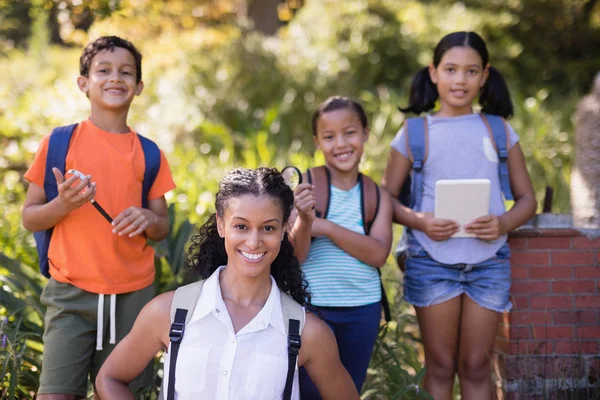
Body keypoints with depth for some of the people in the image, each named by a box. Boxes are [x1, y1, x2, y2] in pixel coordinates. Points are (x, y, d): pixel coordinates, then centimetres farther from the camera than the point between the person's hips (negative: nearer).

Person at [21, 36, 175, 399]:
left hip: (133, 294, 2)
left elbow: (163, 227, 12)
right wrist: (63, 205, -16)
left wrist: (148, 220, -11)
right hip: (72, 292, -2)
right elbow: (29, 218, 3)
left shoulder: (148, 153, 8)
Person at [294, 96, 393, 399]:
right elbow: (295, 256, -11)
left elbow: (378, 254, -12)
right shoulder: (308, 187, -6)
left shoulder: (377, 195, 2)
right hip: (313, 306, -3)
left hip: (363, 308, 3)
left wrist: (325, 227, -19)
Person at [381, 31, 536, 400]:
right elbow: (387, 198, 3)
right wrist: (419, 221, -17)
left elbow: (527, 199, 8)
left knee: (475, 366, 8)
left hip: (489, 260, 1)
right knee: (440, 366, 7)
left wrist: (503, 224, -14)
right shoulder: (414, 132, 3)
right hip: (432, 260, -1)